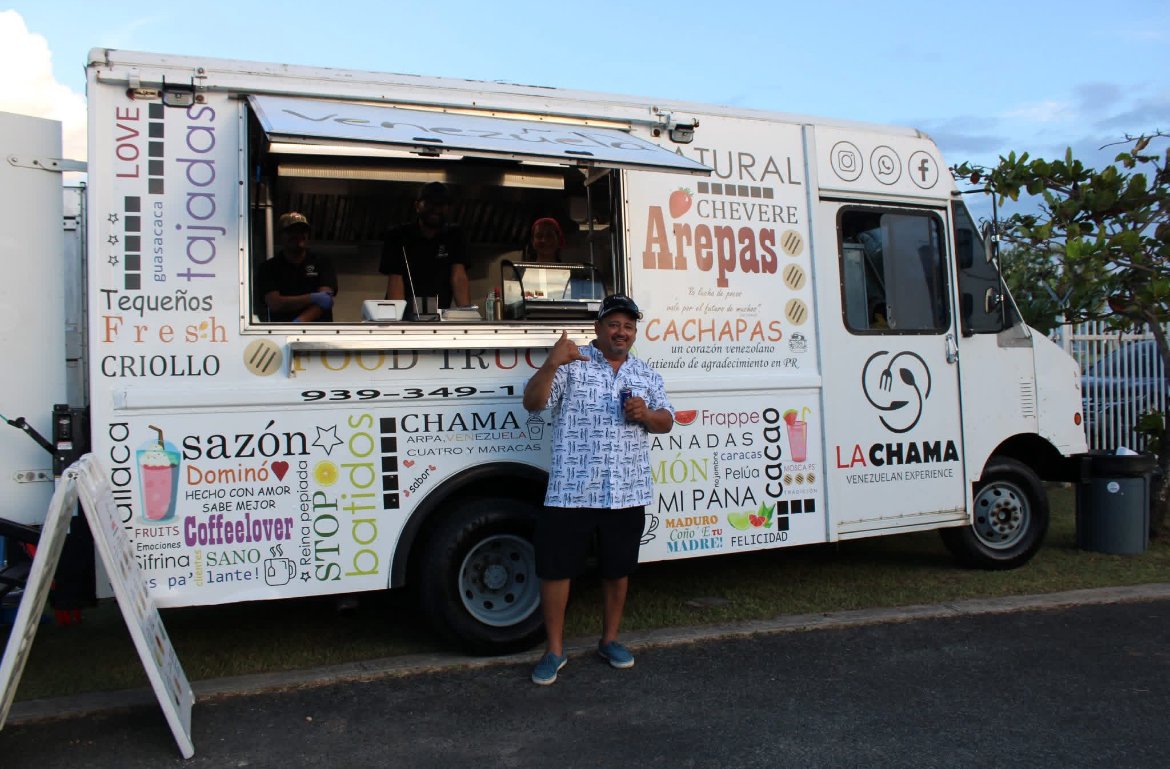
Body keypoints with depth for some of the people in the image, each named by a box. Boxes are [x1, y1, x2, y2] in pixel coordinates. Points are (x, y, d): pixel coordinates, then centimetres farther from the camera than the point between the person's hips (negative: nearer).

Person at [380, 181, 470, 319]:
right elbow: (395, 280, -9)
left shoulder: (454, 236, 7)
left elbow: (459, 278, -6)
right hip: (405, 317, -1)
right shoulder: (397, 236, 1)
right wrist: (398, 317, -25)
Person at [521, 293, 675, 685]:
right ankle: (554, 649, 17)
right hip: (571, 491, -3)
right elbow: (532, 403, -9)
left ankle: (609, 639, 33)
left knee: (618, 569, 14)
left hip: (627, 494, 4)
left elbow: (666, 421, 15)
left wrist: (646, 414, -8)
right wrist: (550, 364, -25)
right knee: (555, 568, 1)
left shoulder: (646, 374, 14)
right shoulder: (571, 363, -1)